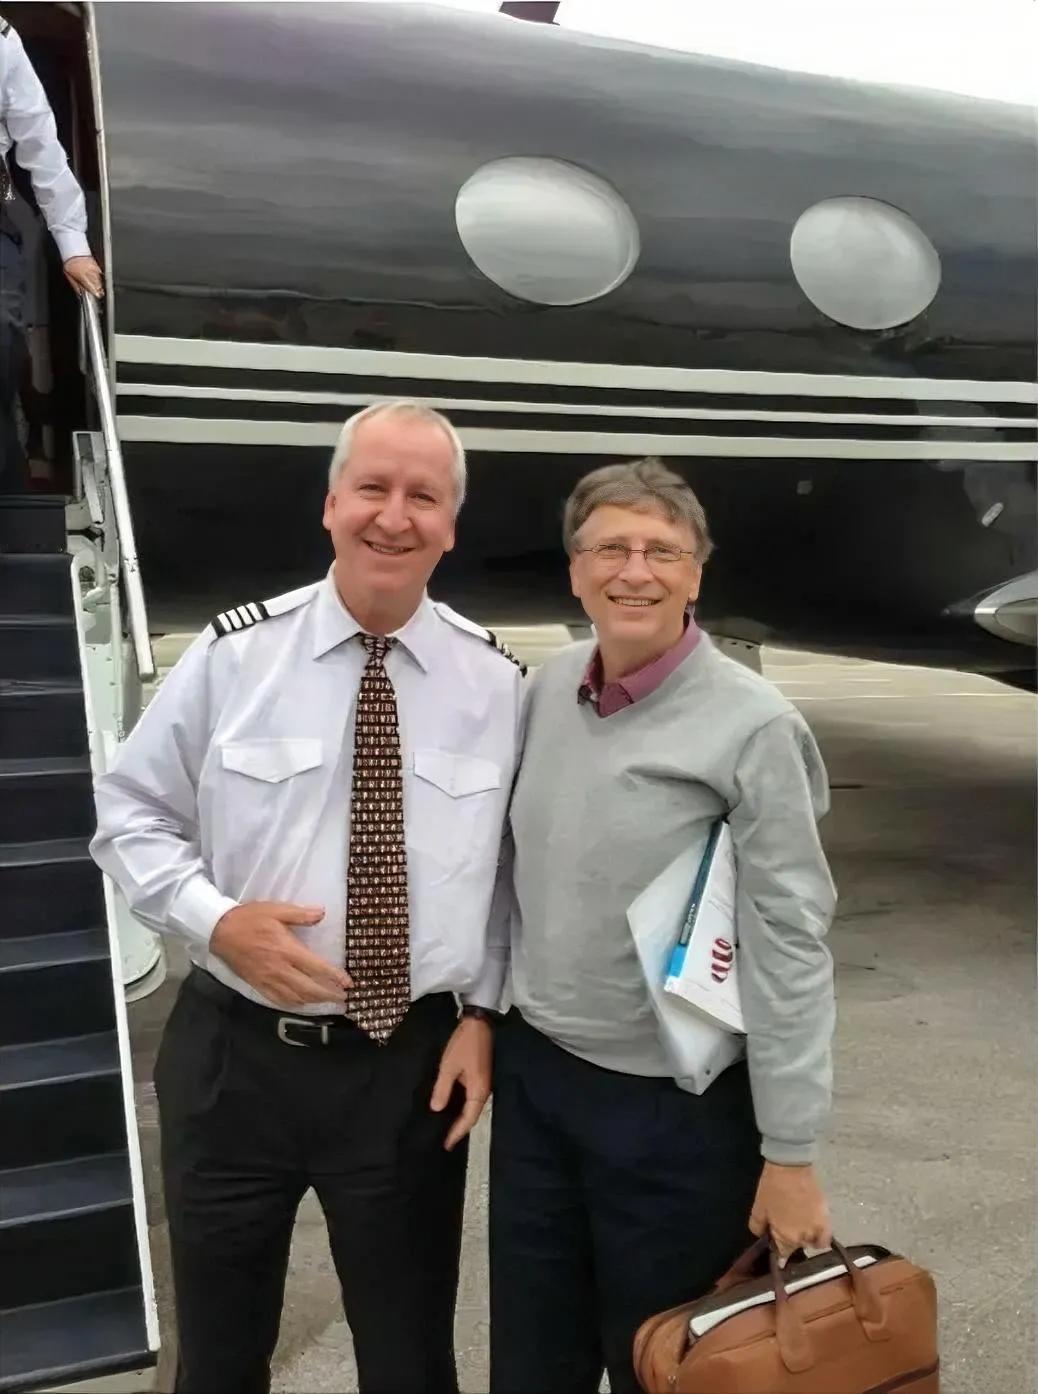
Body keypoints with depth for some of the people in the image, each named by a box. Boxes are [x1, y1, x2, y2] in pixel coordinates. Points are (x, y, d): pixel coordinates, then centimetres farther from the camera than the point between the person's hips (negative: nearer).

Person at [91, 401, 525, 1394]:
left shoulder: (495, 681, -3)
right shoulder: (232, 654, -7)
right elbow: (130, 817, -1)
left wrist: (483, 1011, -3)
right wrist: (216, 919, -16)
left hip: (414, 1067, 1)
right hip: (236, 1056, 0)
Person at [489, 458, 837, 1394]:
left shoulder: (749, 725, -18)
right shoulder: (549, 687, 0)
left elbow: (790, 945, -17)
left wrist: (790, 1152, -14)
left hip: (675, 1105, -5)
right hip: (534, 1074, 6)